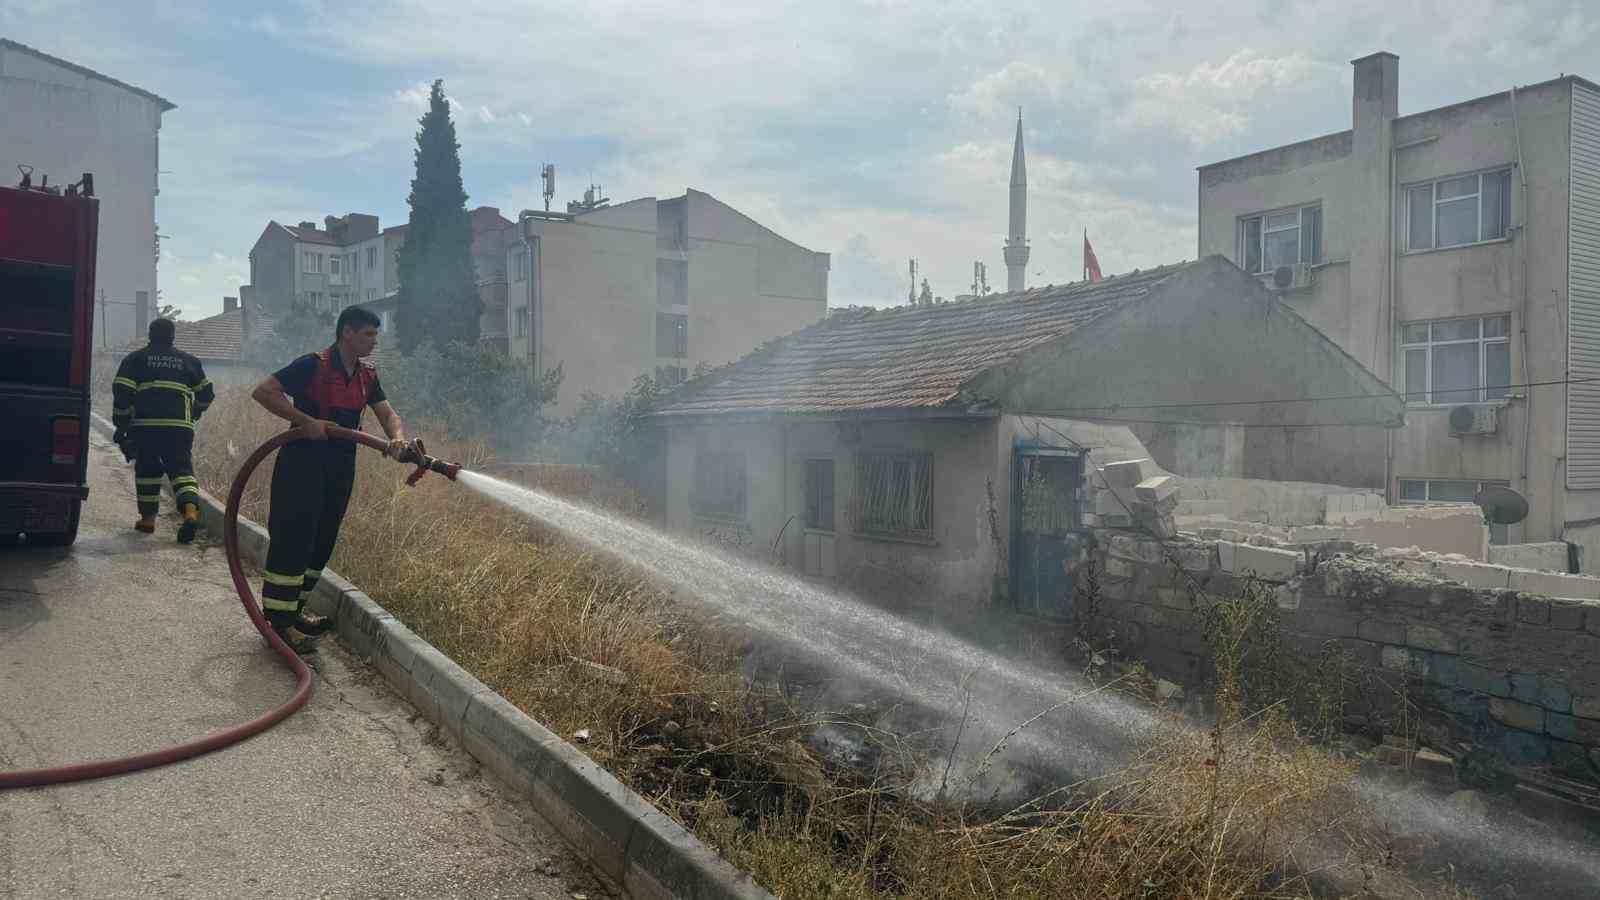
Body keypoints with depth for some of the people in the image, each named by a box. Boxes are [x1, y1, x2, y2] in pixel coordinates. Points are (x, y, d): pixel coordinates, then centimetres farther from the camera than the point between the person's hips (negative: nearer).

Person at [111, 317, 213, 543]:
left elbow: (122, 393, 0)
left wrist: (121, 426, 4)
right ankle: (190, 511, -24)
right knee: (182, 469, 0)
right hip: (180, 427, 1)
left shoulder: (135, 359, 9)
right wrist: (193, 414, 35)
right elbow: (206, 393, 19)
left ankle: (147, 518, 19)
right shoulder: (188, 361, 16)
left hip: (144, 425, -1)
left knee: (146, 470, 14)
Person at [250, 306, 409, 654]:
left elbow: (387, 413, 2)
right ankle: (279, 622, 0)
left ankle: (293, 610, 26)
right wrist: (306, 421, -24)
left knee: (321, 543, 13)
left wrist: (398, 438, -21)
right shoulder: (313, 365, -13)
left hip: (340, 468, 8)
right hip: (302, 465, -8)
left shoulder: (367, 376, 9)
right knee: (292, 541, -6)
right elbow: (263, 391, -17)